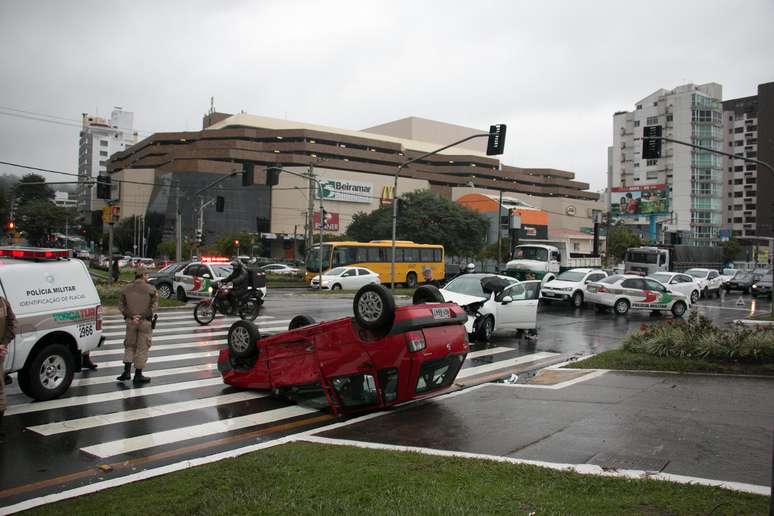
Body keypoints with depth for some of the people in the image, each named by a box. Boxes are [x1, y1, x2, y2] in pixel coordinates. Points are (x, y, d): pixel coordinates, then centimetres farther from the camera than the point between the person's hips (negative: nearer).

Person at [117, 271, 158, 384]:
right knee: (142, 347, 5)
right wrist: (142, 315, -10)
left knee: (130, 345, 18)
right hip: (145, 321, -3)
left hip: (130, 321, 3)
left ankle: (127, 371, 9)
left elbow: (121, 305, 1)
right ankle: (138, 375, 9)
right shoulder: (150, 289, -7)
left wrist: (130, 316, -6)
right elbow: (154, 305, -13)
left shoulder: (126, 289, 5)